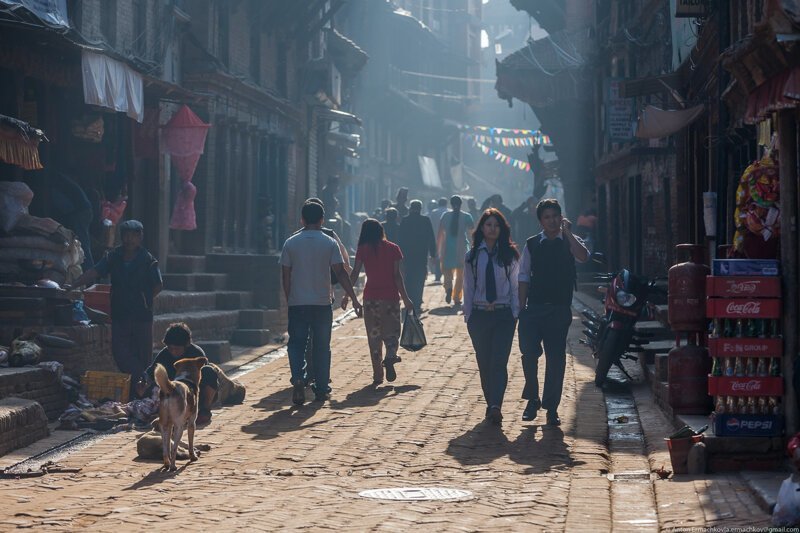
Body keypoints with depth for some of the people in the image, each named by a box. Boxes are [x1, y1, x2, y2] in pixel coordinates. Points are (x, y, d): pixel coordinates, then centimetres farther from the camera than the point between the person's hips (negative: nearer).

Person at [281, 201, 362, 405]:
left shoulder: (291, 243, 0)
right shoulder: (330, 243, -3)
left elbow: (285, 275, 2)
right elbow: (340, 273, -6)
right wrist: (354, 299, -3)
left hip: (297, 303, 0)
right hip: (322, 304, 0)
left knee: (296, 344, 7)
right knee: (321, 346, 9)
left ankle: (298, 378, -17)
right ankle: (321, 389, 13)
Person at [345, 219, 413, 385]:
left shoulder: (363, 250, 0)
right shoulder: (393, 248, 1)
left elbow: (354, 274, -3)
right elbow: (397, 275, -3)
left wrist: (347, 295, 4)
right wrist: (405, 298, 0)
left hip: (371, 296, 0)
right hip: (391, 295, 0)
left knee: (374, 334, 8)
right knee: (392, 331, 9)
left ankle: (378, 375, 7)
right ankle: (390, 356, -22)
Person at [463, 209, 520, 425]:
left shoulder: (509, 254, 3)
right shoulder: (473, 255, 7)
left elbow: (515, 285, 5)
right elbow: (468, 286, 8)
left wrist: (515, 313, -1)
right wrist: (468, 315, 4)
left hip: (504, 314, -2)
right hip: (479, 314, 2)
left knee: (499, 361, -13)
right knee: (484, 363, 5)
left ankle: (495, 406, -22)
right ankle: (491, 403, 15)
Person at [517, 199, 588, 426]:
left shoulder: (569, 242, 5)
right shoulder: (532, 244, 7)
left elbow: (583, 256, -18)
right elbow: (524, 276, 8)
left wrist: (567, 232, -14)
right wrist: (521, 306, 1)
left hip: (560, 309, 0)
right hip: (533, 309, 1)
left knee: (556, 358, 1)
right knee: (529, 354, -3)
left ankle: (551, 407, 10)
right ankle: (532, 399, 17)